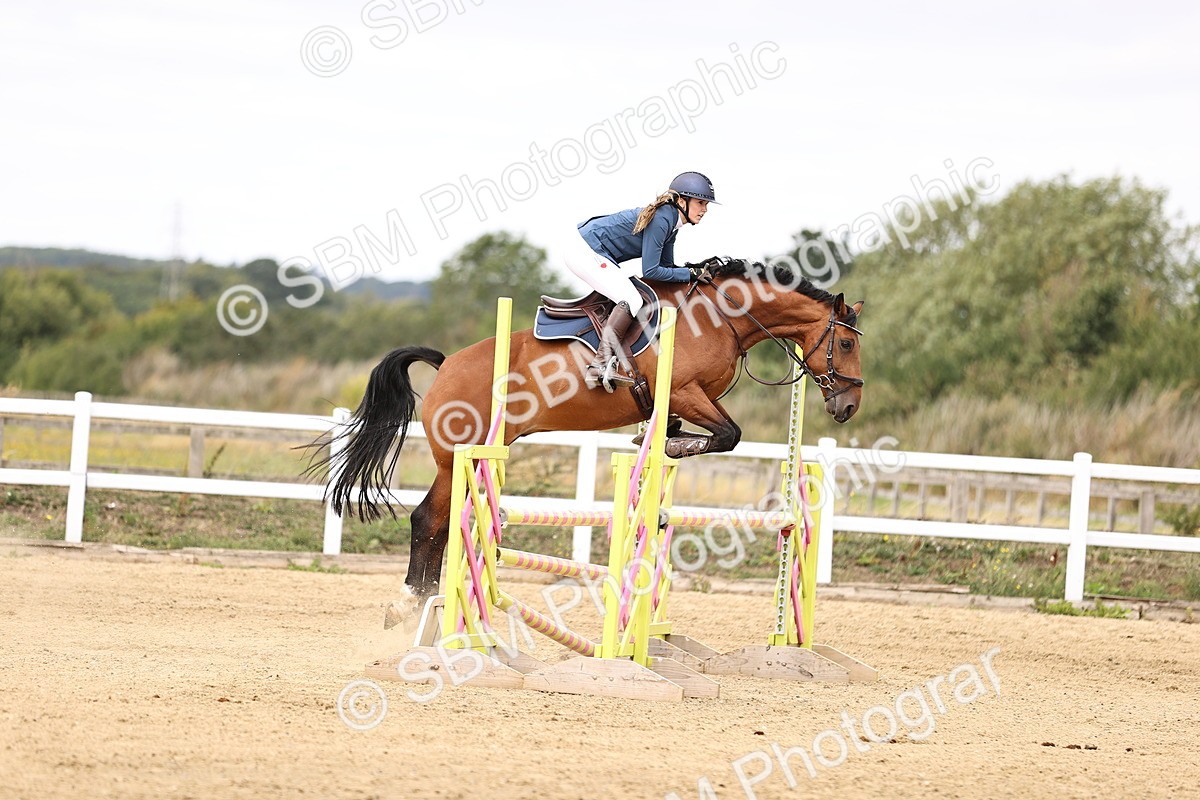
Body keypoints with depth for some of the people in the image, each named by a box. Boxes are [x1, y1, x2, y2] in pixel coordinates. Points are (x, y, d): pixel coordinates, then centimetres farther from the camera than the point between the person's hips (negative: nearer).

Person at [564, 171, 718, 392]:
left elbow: (666, 266, 17)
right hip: (587, 252, -11)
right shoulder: (661, 220, -20)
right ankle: (600, 364, -26)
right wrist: (690, 273, -13)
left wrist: (700, 270, 3)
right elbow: (650, 271, -21)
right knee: (632, 301, -18)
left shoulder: (669, 219, 10)